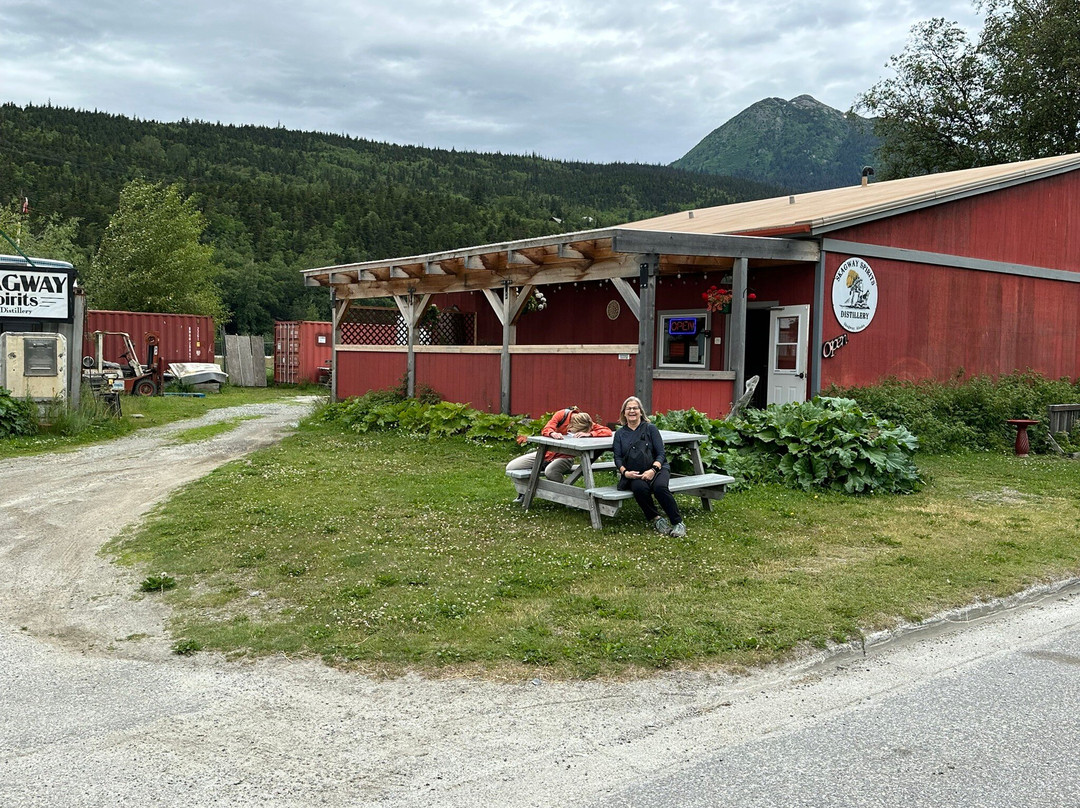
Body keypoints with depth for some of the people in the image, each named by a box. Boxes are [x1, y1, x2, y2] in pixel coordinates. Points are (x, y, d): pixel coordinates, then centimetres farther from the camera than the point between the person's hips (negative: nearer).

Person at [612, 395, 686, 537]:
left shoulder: (650, 428, 9)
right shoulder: (620, 434, 16)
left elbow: (661, 453, 1)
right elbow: (618, 457, 8)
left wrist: (653, 470, -17)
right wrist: (625, 472, -13)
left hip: (656, 469, -1)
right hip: (633, 474, 1)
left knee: (660, 487, -34)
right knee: (639, 487, -35)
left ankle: (678, 523, -23)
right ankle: (656, 519, -18)